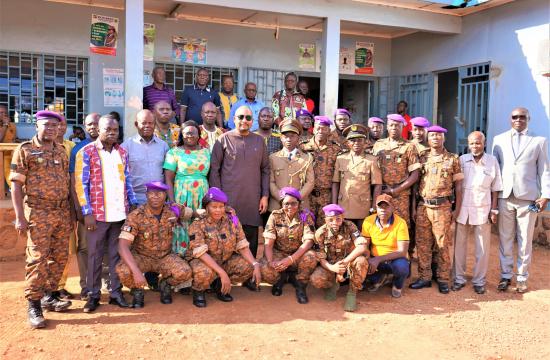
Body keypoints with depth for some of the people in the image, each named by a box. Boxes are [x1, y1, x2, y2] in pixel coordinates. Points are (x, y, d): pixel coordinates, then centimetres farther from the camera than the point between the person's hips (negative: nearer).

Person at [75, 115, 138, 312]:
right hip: (98, 213, -4)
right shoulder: (86, 152, -4)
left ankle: (116, 291, 19)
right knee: (95, 255, 7)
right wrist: (87, 212, -11)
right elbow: (81, 184, -6)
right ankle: (93, 294, 17)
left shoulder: (122, 152, 10)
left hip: (120, 213, 4)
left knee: (117, 253, 10)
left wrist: (133, 204, 7)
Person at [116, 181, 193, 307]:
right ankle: (137, 290, 2)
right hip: (141, 256, -2)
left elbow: (191, 213, 12)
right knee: (123, 270, -34)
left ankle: (165, 284, 10)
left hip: (165, 257, 2)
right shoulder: (135, 216, -23)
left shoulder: (173, 210, -12)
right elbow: (123, 246, -31)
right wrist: (136, 271, -42)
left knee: (184, 273, -26)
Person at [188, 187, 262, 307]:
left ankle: (219, 285, 6)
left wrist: (256, 265, -24)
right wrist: (222, 273, -35)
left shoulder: (232, 220, -5)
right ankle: (198, 290, 0)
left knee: (248, 267, -19)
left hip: (226, 261, 4)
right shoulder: (198, 224, -17)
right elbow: (201, 253, -26)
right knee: (205, 273, -37)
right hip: (204, 262, -4)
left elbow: (243, 246, -7)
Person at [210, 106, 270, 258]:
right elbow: (214, 169, 0)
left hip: (253, 200, 3)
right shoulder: (224, 140, 1)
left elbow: (265, 170, 12)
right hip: (229, 199, -2)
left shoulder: (259, 140, 10)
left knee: (251, 239, 8)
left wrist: (265, 195, 5)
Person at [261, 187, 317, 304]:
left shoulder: (306, 216, -9)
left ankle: (300, 285, -5)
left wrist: (290, 259, -31)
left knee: (311, 257, -34)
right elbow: (268, 243, -10)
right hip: (278, 254, 1)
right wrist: (271, 261, -30)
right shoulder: (275, 216, -6)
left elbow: (308, 242, -18)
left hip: (298, 255, 0)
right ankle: (281, 279, 8)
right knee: (264, 270, -29)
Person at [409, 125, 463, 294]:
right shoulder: (422, 159, 10)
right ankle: (424, 277, 16)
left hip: (443, 207, -2)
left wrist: (457, 209, -3)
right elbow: (415, 182, 10)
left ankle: (443, 279, 13)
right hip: (423, 207, 3)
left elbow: (458, 186, 3)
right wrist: (414, 207, 5)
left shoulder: (453, 159, 4)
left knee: (443, 245, 2)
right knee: (422, 244, 6)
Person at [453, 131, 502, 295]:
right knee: (459, 245, 7)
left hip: (483, 210, 0)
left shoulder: (492, 161, 1)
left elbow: (495, 189, 4)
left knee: (482, 248, 7)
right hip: (462, 209, 1)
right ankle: (459, 278, 20)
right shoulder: (461, 160, 1)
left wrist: (494, 210, 0)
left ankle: (479, 281, 20)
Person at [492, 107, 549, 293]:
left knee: (525, 240, 6)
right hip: (504, 197, 1)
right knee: (505, 239, 7)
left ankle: (522, 277, 19)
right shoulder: (499, 139, 8)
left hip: (528, 198, -1)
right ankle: (505, 275, 18)